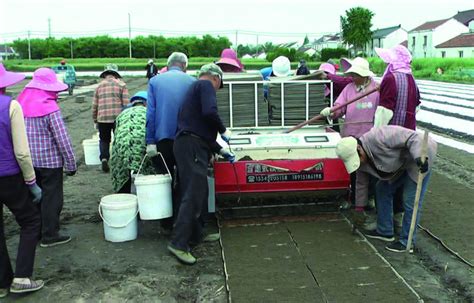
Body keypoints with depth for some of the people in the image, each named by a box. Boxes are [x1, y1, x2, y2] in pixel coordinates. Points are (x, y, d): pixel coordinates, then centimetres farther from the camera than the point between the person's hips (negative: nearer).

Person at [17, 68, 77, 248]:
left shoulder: (22, 104, 1)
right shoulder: (50, 108, -18)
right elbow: (63, 139, -18)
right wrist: (71, 164, -9)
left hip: (29, 160, 7)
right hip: (50, 160, -6)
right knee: (52, 197, 6)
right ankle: (49, 236, 14)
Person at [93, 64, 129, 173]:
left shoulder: (99, 86, 12)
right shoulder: (121, 84, 4)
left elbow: (94, 106, 11)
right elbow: (126, 103, -4)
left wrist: (95, 120, 21)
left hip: (102, 118, 2)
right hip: (118, 117, -2)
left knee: (104, 139, 16)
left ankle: (104, 158, -3)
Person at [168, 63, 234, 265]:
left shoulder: (195, 89, 28)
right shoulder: (206, 85, -1)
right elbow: (210, 112, -21)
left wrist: (221, 151, 31)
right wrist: (224, 131, -5)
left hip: (189, 145, 10)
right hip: (192, 147, -10)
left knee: (197, 192, 16)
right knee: (193, 195, -13)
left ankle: (196, 234, 26)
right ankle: (178, 243, -15)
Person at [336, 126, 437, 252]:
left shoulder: (378, 137, -33)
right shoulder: (363, 161, -4)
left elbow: (413, 137, -32)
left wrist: (419, 157, -46)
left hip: (420, 159, -9)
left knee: (411, 202, -8)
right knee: (382, 189, 12)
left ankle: (406, 242, 5)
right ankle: (384, 231, 24)